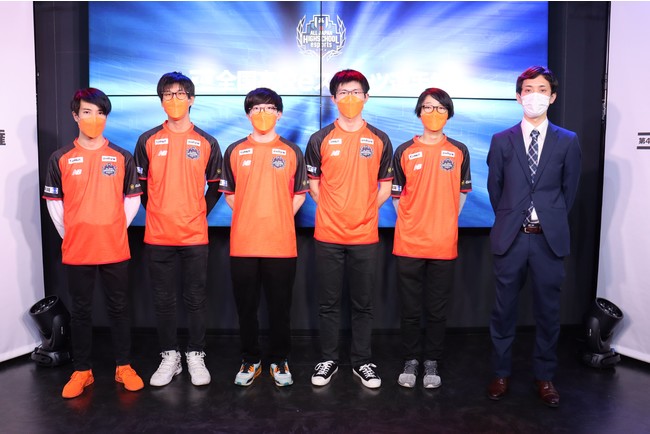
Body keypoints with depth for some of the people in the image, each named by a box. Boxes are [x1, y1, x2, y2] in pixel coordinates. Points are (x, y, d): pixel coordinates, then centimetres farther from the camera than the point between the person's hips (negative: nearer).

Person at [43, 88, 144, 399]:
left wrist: (116, 230, 3)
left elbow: (133, 199, 6)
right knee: (80, 310, 10)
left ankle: (124, 367, 21)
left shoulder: (122, 157, 2)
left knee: (119, 308, 8)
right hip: (76, 251, 0)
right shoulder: (60, 159, 1)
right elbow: (54, 202, 5)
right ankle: (82, 370, 22)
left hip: (115, 249, 0)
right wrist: (70, 235, 3)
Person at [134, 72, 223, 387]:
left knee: (196, 299, 6)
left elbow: (215, 186, 10)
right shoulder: (148, 141, 4)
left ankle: (196, 356, 20)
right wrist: (155, 212, 5)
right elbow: (140, 185, 10)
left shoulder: (207, 142, 4)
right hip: (158, 235, 1)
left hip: (195, 235, 0)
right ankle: (169, 356, 23)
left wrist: (200, 213, 4)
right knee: (163, 299, 8)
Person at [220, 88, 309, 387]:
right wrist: (251, 217, 3)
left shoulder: (291, 152, 6)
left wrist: (280, 218, 1)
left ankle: (279, 362, 23)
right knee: (246, 306, 8)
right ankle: (250, 361, 25)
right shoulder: (235, 151, 7)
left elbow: (299, 194, 10)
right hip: (243, 243, 1)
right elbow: (229, 193, 12)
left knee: (280, 306, 7)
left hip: (281, 244, 0)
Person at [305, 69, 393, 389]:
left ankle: (362, 361, 24)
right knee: (328, 303, 9)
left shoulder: (380, 140, 5)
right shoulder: (320, 139, 2)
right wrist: (334, 211, 3)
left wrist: (363, 211, 1)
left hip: (365, 236, 1)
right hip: (328, 235, 0)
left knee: (363, 304, 9)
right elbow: (314, 186, 9)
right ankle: (328, 360, 24)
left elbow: (385, 187, 9)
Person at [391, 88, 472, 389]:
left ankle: (432, 363, 24)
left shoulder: (459, 152, 4)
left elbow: (462, 192, 13)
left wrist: (445, 222, 8)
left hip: (444, 245, 0)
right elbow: (396, 194, 8)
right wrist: (411, 224, 4)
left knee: (437, 309, 10)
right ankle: (410, 361, 24)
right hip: (409, 243, 0)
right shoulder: (404, 151, 2)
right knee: (410, 309, 8)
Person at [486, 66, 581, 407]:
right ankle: (501, 373, 23)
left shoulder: (568, 141, 4)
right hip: (510, 238, 0)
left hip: (549, 239, 0)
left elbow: (569, 190, 10)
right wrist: (509, 221, 12)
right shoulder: (501, 141, 4)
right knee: (504, 310, 8)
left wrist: (552, 222, 12)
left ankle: (544, 376, 25)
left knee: (548, 311, 9)